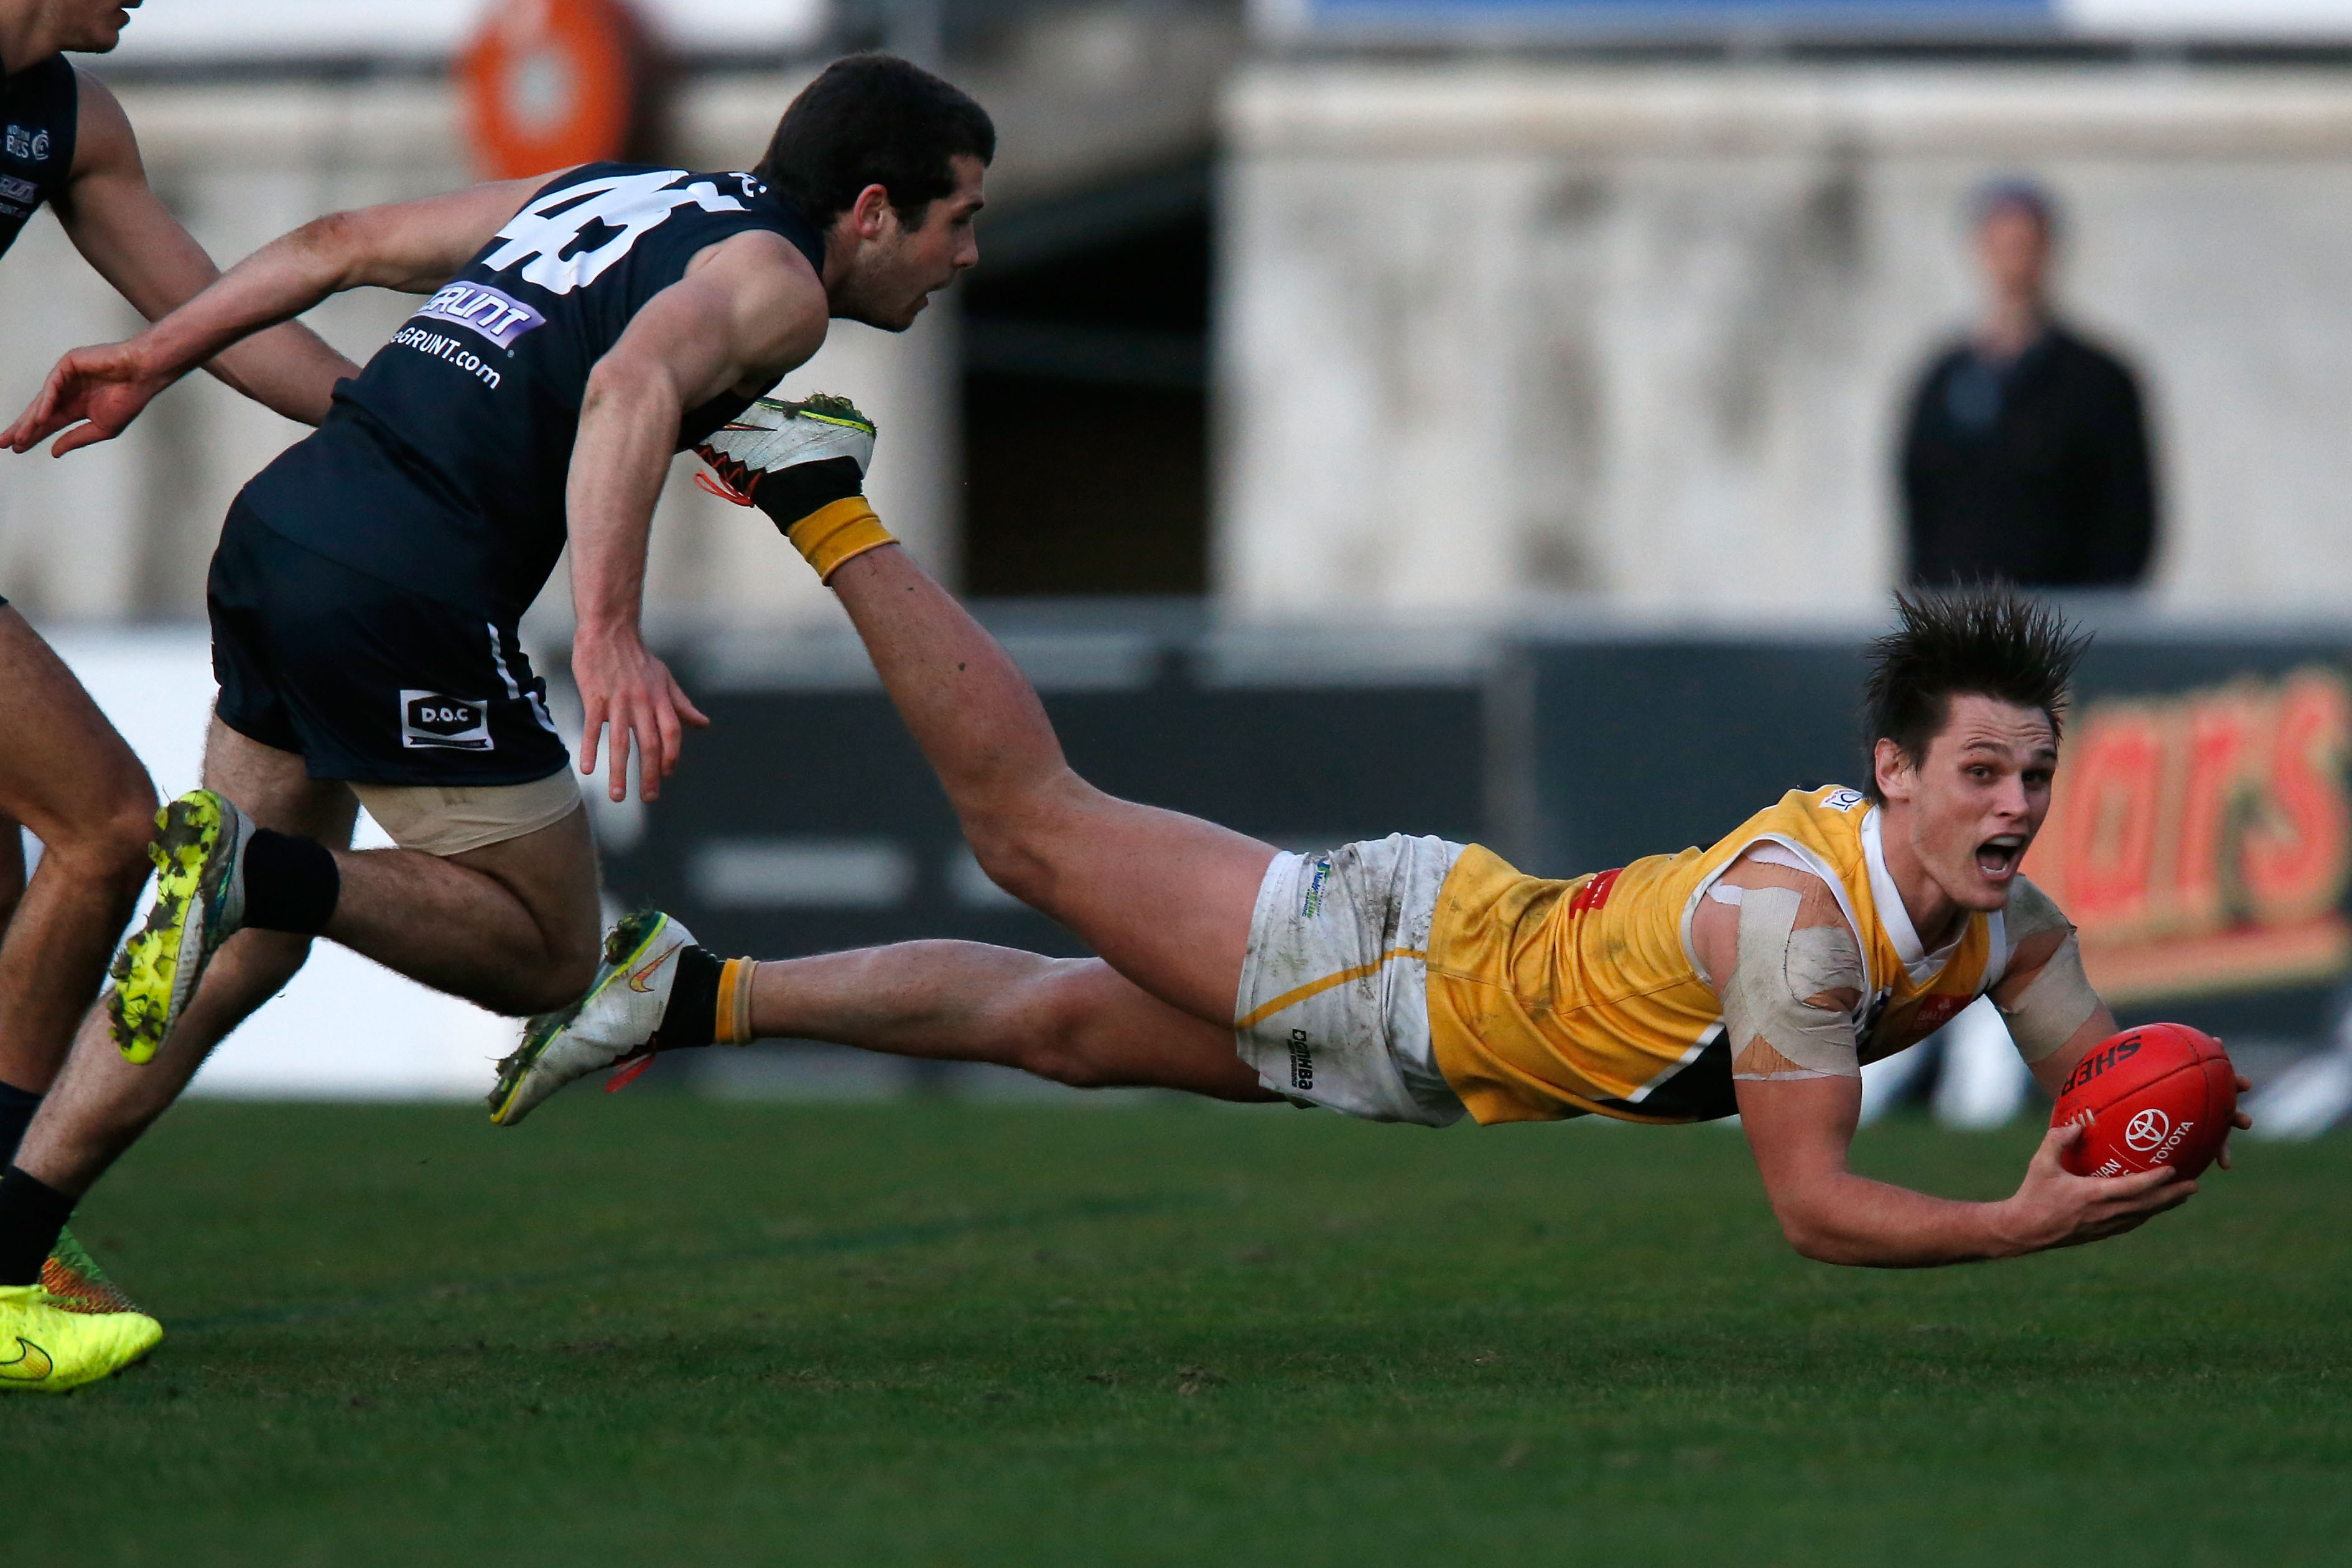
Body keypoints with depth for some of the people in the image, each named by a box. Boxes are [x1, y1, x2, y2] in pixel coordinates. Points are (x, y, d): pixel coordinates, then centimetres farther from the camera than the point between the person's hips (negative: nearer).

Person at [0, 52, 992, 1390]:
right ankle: (260, 871, -17)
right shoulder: (774, 278, 0)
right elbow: (633, 383, -22)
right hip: (404, 594, -8)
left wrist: (155, 359, 34)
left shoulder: (606, 193, 25)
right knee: (548, 951, 4)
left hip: (278, 526, 8)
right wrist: (611, 636, -31)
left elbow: (344, 243, 27)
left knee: (248, 946, 18)